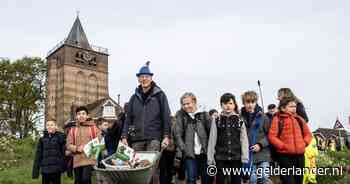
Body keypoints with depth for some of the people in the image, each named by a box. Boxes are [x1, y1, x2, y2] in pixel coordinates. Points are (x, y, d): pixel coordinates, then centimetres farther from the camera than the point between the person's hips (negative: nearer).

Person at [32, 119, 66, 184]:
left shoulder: (60, 137, -1)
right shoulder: (42, 139, 8)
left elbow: (64, 152, -5)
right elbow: (38, 155, 8)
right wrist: (35, 170, 5)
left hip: (56, 169, -3)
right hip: (45, 169, 3)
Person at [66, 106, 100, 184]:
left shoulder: (93, 127, 5)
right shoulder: (72, 130, 10)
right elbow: (68, 145, 8)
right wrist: (76, 148, -11)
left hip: (89, 160, -3)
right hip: (77, 161, 3)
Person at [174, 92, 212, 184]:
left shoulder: (204, 114, 4)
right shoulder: (181, 116, 4)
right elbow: (178, 134, 0)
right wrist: (183, 149, -10)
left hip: (204, 152, 1)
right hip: (190, 153, -1)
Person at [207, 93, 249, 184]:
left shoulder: (240, 120, 2)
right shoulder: (216, 121, 0)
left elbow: (244, 140, 0)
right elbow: (212, 140, 0)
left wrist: (245, 158, -5)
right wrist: (210, 159, -2)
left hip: (236, 158, 1)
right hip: (220, 159, -1)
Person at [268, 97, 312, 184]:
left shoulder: (299, 119, 13)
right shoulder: (277, 119, -5)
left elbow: (308, 134, 19)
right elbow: (272, 136, -10)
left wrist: (304, 143, 3)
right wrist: (283, 146, -15)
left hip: (300, 155, 6)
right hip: (285, 155, -5)